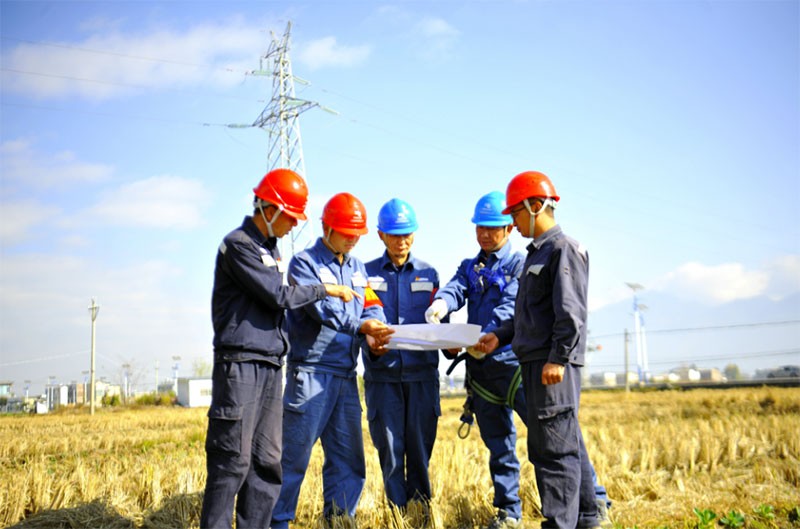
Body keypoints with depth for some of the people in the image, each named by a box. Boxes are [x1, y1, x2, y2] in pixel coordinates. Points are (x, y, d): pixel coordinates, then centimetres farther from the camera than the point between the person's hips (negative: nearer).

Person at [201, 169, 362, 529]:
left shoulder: (270, 248, 19)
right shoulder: (238, 245, -8)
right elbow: (279, 296, -12)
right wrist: (326, 289, -3)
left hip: (271, 365, 9)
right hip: (241, 363, -8)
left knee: (268, 459, 7)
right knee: (233, 460, -8)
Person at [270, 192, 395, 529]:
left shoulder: (357, 268, 18)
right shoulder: (304, 263, -3)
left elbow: (372, 308, 8)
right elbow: (321, 308, -18)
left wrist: (374, 336, -13)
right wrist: (360, 326, -28)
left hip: (346, 375, 7)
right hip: (311, 372, -7)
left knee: (348, 459, 11)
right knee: (294, 454, -4)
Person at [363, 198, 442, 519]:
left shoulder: (428, 273, 13)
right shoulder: (367, 274, 8)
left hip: (422, 374, 1)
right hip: (382, 375, -1)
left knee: (420, 449, 4)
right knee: (390, 451, -1)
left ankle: (422, 512, 15)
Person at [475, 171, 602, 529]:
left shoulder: (564, 249, -9)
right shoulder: (537, 253, 21)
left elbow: (570, 312, -18)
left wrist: (558, 358, -22)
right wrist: (501, 336, 16)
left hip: (553, 366, -10)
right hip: (535, 363, 10)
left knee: (556, 448, -8)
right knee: (566, 445, 15)